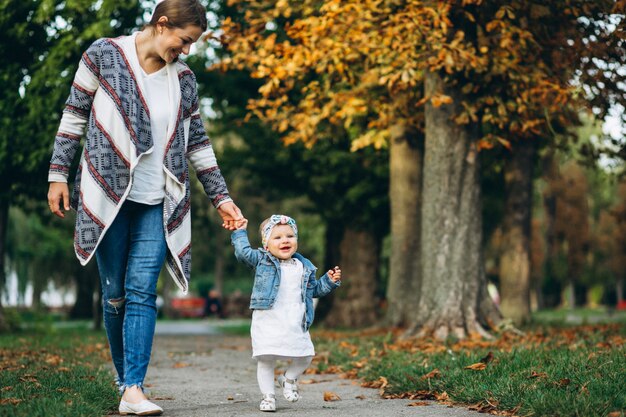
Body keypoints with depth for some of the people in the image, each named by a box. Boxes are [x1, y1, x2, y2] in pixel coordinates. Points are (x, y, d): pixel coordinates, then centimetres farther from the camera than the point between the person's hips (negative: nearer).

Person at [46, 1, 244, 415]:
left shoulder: (183, 77, 8)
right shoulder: (104, 55, -1)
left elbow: (198, 142, 14)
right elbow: (74, 116, 3)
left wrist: (221, 197, 13)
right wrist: (58, 174, -1)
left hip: (158, 203, 2)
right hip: (108, 195, -2)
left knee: (142, 291, -8)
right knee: (115, 295, 2)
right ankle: (126, 378, 16)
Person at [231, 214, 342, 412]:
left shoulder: (304, 267, 13)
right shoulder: (262, 260, 1)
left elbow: (314, 289, 24)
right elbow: (243, 253, -12)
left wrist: (329, 281, 13)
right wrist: (240, 232, -4)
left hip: (296, 325, 4)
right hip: (268, 322, -4)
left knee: (305, 357, 5)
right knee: (266, 359, -5)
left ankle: (289, 379, 33)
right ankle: (268, 395, 11)